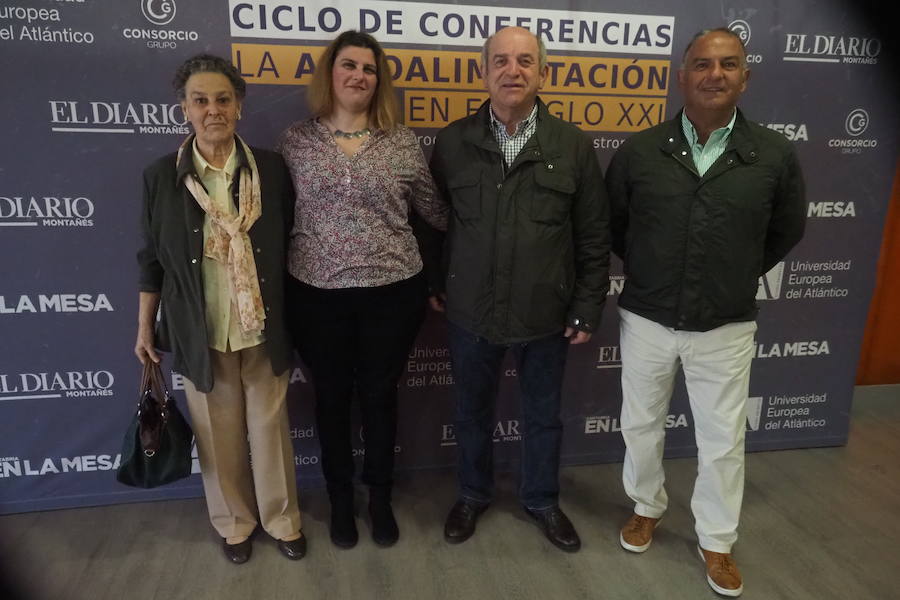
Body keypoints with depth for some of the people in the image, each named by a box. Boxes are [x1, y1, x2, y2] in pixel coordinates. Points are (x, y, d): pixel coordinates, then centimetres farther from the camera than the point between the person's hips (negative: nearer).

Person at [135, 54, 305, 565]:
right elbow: (153, 259, 4)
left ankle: (282, 518, 35)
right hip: (200, 331, 0)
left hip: (263, 327, 0)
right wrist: (145, 327, 6)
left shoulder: (270, 168, -4)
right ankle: (235, 521, 38)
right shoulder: (162, 176, -4)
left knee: (270, 425, 12)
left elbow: (290, 246, 2)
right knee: (219, 432, 14)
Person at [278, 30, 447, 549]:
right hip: (317, 295, 1)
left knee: (380, 396, 13)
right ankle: (341, 500, 37)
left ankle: (381, 500, 35)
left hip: (393, 292, 0)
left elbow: (434, 210, 8)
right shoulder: (295, 141, 1)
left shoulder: (403, 143, 0)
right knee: (332, 398, 14)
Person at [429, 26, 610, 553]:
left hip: (546, 313, 0)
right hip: (471, 311, 1)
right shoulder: (453, 142, -2)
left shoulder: (574, 145, -5)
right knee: (473, 411, 18)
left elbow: (594, 237, -2)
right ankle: (474, 494, 43)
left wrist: (588, 309, -3)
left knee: (544, 414, 17)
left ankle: (542, 500, 42)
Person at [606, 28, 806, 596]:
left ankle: (717, 541, 34)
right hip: (646, 320, 1)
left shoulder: (776, 155, -6)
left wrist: (737, 277, 12)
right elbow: (613, 225, 9)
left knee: (723, 440, 11)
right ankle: (647, 507, 42)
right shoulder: (638, 150, -6)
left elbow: (786, 231, 10)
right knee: (641, 425, 16)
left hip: (726, 328, 0)